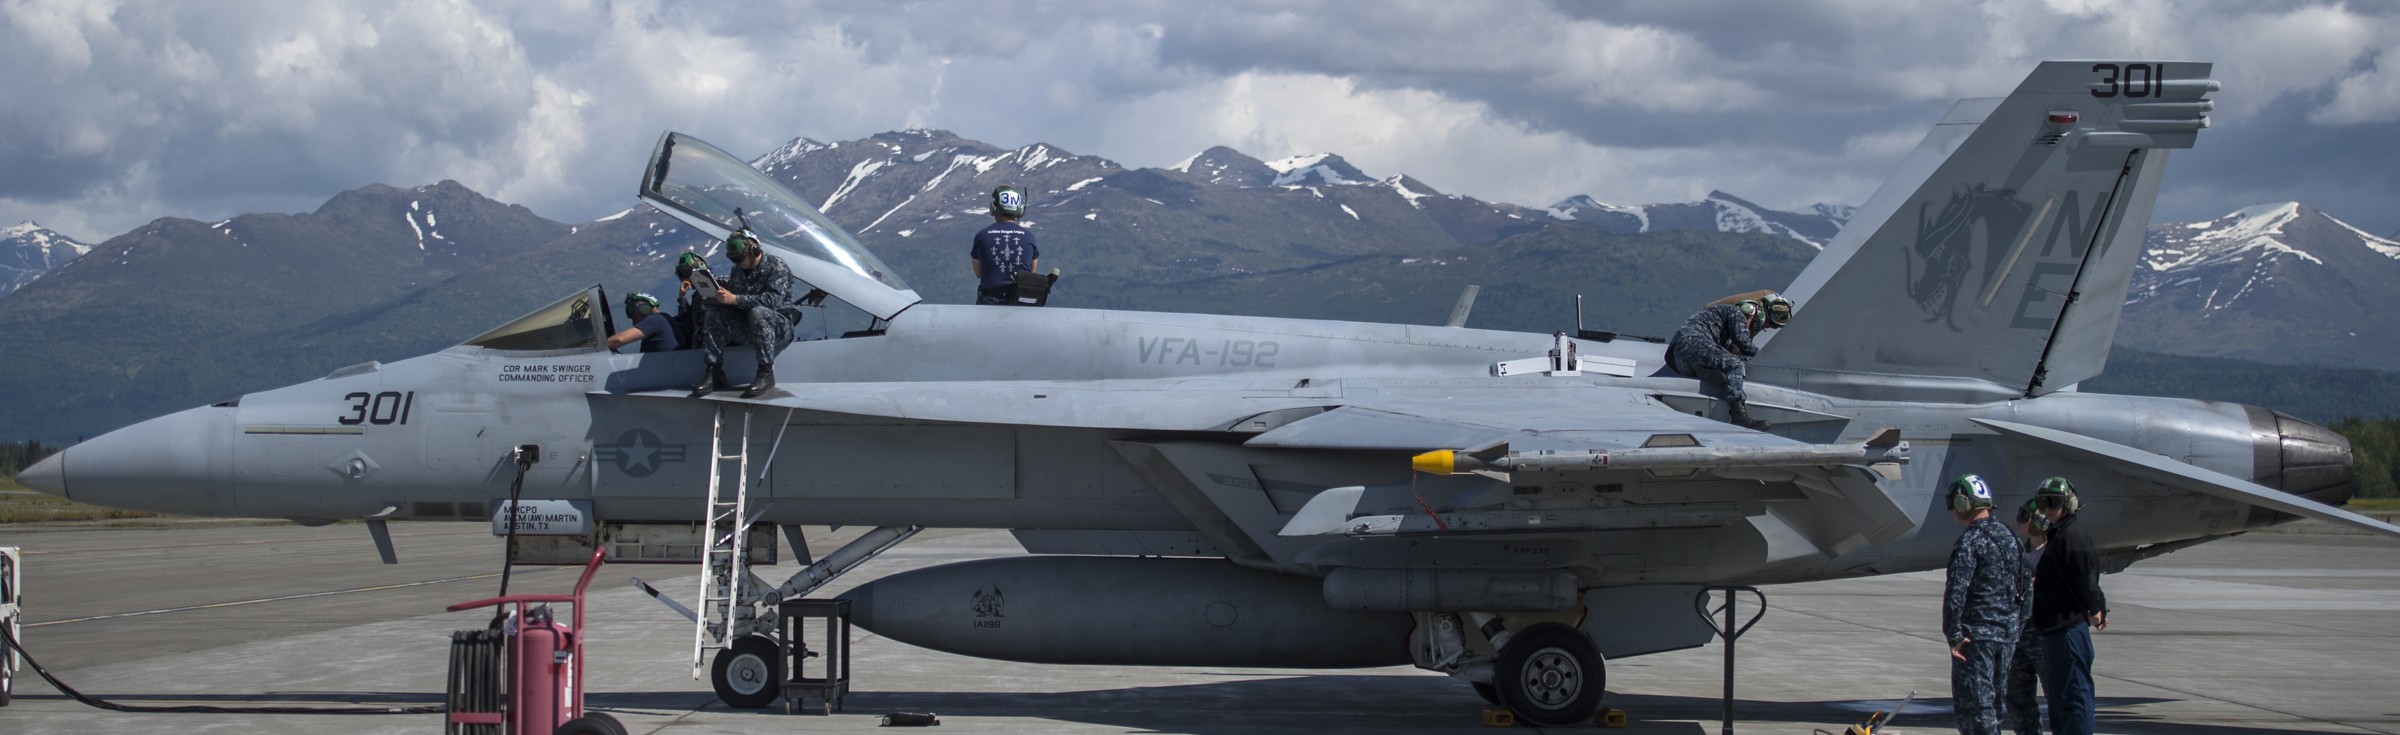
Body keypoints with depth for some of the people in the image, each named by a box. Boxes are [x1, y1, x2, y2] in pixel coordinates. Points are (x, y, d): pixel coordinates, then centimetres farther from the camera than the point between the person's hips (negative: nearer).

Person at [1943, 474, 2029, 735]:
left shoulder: (1970, 541, -14)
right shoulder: (2010, 538, 12)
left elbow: (1955, 591, -22)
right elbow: (2024, 588, 17)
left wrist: (1953, 635, -17)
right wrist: (2016, 626, 20)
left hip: (1976, 635, -8)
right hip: (2007, 634, 8)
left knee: (1973, 706, -6)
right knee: (1992, 703, 17)